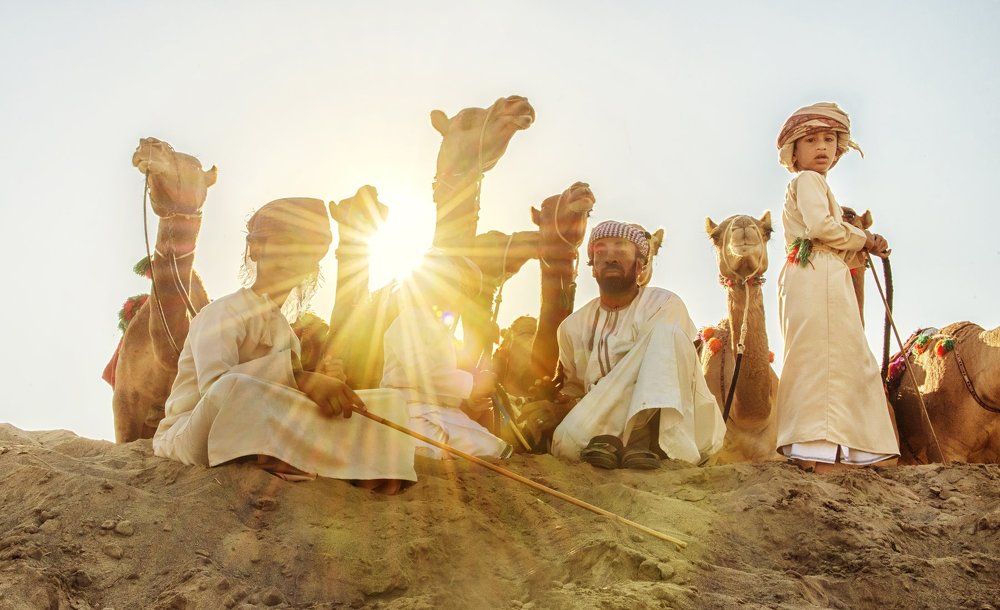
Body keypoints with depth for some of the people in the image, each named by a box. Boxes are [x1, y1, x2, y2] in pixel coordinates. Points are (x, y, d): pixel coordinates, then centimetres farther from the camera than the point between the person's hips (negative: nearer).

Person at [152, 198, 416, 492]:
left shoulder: (284, 331, 19)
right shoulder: (223, 313, -7)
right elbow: (214, 385, -27)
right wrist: (298, 378, -36)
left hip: (255, 442, 7)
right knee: (234, 390, -43)